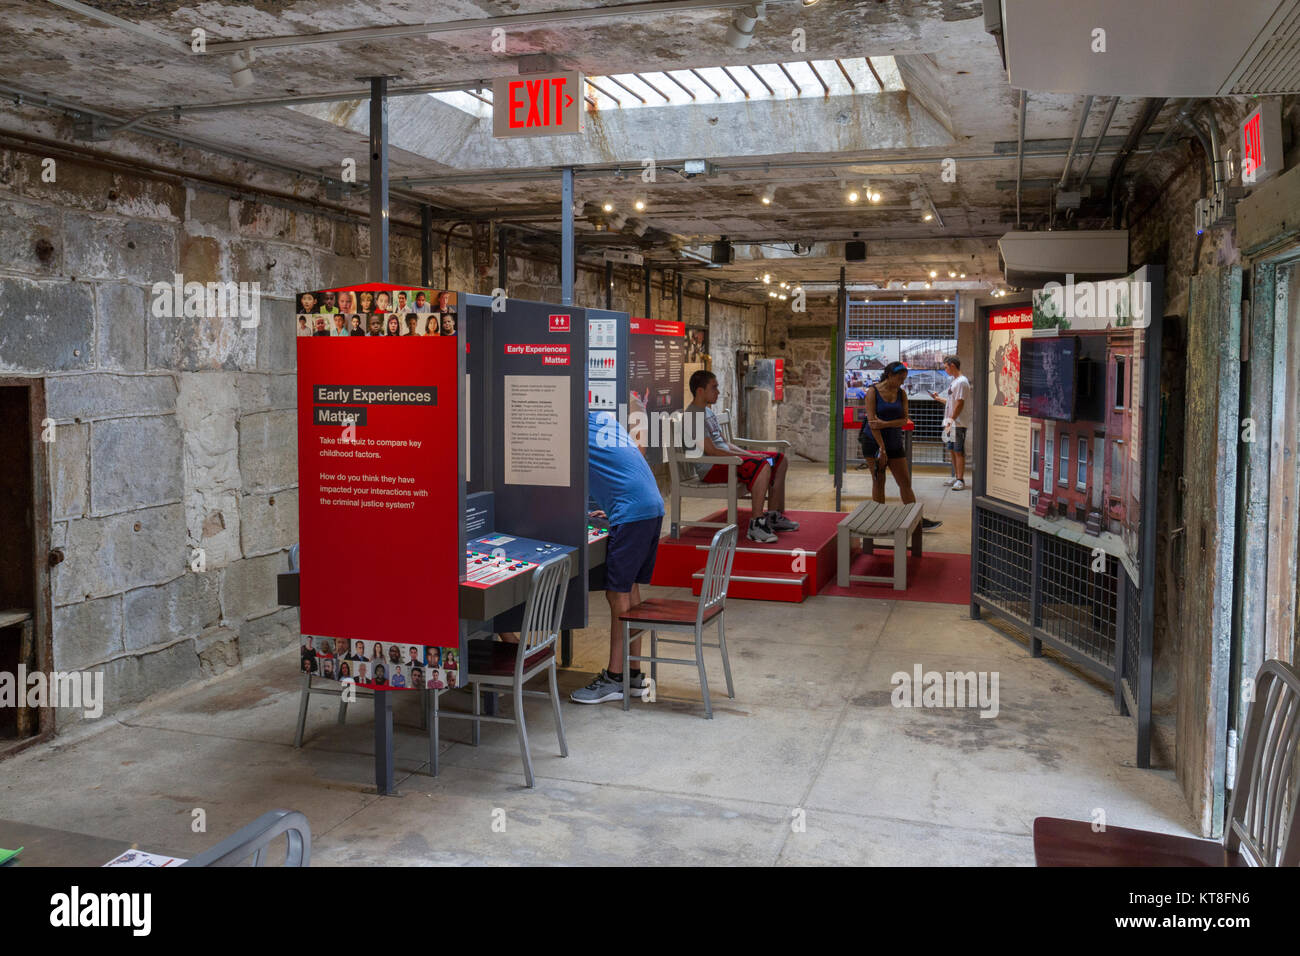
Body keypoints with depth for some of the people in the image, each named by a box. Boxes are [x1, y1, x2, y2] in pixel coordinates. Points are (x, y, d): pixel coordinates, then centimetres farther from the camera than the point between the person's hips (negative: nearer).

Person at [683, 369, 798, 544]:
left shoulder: (708, 412, 18)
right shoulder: (692, 416, -15)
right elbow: (710, 451, -21)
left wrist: (750, 454, 6)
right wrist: (747, 456, -18)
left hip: (726, 457, 11)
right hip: (711, 468, -11)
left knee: (779, 459, 10)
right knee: (762, 466, -32)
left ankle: (773, 516, 11)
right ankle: (755, 526, -32)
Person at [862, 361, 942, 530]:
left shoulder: (902, 393, 6)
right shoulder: (873, 392, -7)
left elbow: (904, 420, -2)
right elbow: (872, 421, -14)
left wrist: (884, 424, -20)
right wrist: (881, 448, -19)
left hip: (894, 442, 4)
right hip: (873, 441, -4)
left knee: (906, 482, 4)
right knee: (878, 482, 1)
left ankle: (919, 521, 8)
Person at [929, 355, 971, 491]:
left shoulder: (961, 382, -14)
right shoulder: (953, 381, 16)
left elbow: (959, 404, -19)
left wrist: (951, 420, -19)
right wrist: (938, 398, 17)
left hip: (959, 423, -10)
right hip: (951, 423, 10)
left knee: (959, 451, -8)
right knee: (952, 450, 13)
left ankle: (961, 480, -6)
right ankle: (956, 477, 22)